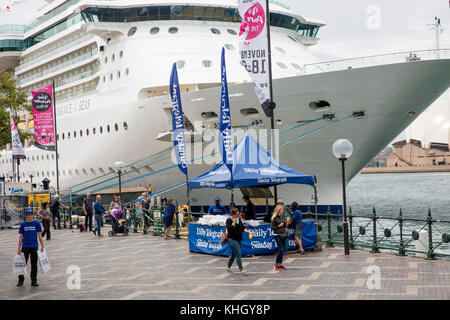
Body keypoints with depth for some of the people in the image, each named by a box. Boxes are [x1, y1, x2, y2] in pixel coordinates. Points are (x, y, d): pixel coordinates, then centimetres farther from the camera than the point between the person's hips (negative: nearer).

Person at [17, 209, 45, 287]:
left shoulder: (37, 224, 1)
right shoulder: (23, 224, 3)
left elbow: (39, 235, 2)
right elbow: (21, 237, 6)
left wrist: (42, 246, -2)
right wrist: (19, 248, 4)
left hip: (34, 246, -1)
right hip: (25, 246, 1)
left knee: (34, 265, 5)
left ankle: (34, 281, 13)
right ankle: (21, 280, 16)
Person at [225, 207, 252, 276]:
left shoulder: (239, 220, 10)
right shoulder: (229, 220, -9)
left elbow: (243, 228, 13)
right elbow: (230, 229, -21)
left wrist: (248, 231, -3)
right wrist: (234, 222, -21)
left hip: (239, 239, 7)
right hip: (232, 239, -7)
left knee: (234, 254, 16)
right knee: (238, 255, -12)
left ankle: (228, 267, 34)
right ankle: (241, 270, -13)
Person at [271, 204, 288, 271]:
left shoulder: (283, 216, 6)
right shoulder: (275, 218, -13)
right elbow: (272, 227, -10)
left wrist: (285, 228, 7)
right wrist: (278, 226, -18)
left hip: (283, 235, 7)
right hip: (277, 235, -7)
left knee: (282, 250, 9)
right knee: (281, 249, -10)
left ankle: (280, 264, 19)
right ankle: (276, 264, 3)